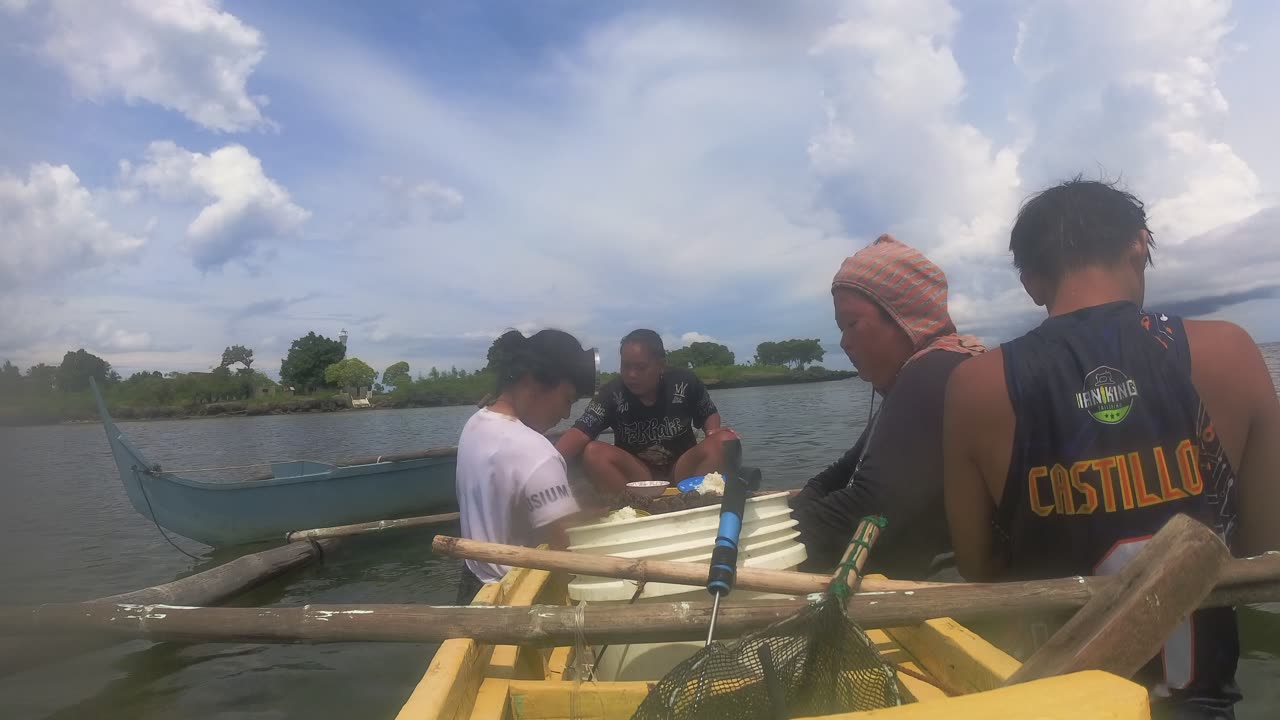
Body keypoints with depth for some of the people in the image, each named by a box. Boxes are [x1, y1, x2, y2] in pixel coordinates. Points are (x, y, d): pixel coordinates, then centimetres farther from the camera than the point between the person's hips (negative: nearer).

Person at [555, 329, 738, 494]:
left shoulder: (685, 383, -10)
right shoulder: (612, 393, -14)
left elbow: (709, 414, 8)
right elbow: (580, 433, -26)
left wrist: (713, 431, -16)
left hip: (681, 469, 1)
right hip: (636, 473, 0)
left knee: (725, 441, -26)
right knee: (592, 452, -29)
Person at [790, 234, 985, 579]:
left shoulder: (939, 376, -20)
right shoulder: (917, 380, 14)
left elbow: (864, 513, -26)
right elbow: (844, 475, 15)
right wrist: (791, 510, -2)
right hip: (912, 581, 9)